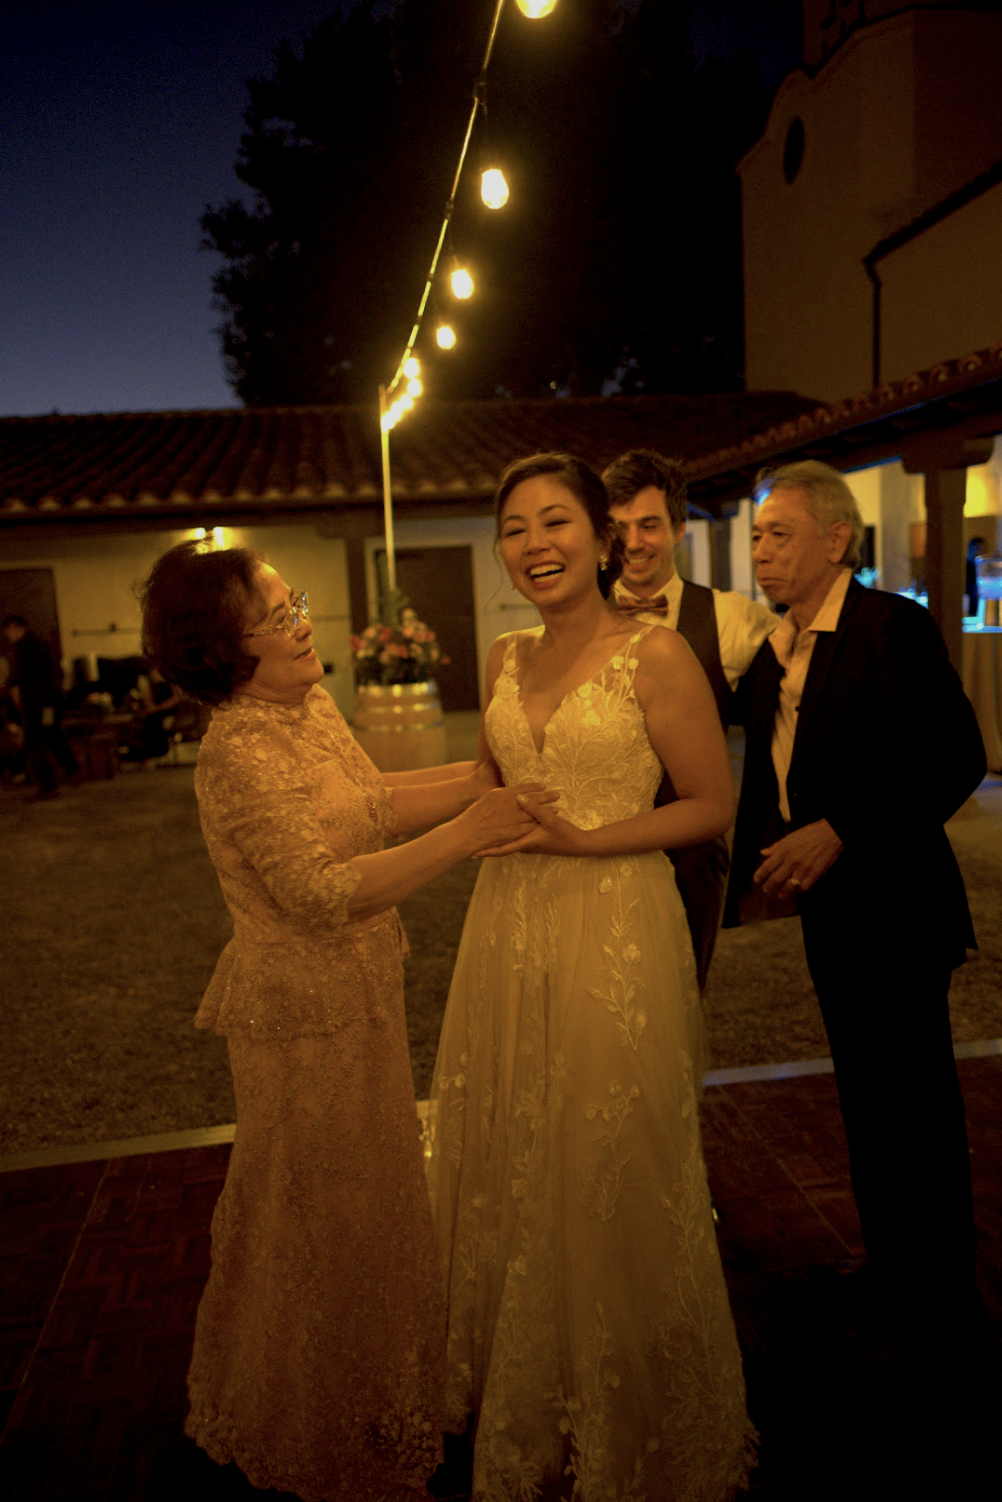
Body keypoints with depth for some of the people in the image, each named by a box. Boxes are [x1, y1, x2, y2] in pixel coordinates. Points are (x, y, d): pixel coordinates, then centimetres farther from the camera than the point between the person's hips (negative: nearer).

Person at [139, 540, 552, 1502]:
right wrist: (466, 833, -29)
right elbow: (323, 893, -29)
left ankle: (359, 1385, 51)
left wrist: (489, 773, -1)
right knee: (322, 1216, 11)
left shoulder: (309, 706, 2)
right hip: (304, 1012, -8)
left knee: (363, 1198, 25)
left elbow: (371, 806, 6)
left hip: (353, 998, 8)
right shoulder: (239, 753, -26)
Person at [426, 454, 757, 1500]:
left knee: (607, 1179, 9)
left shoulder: (655, 656, -10)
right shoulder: (505, 660, 7)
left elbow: (712, 805, -8)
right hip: (509, 933, 6)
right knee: (508, 1168, 16)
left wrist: (587, 840, -16)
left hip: (617, 936, -5)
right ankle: (518, 1396, 42)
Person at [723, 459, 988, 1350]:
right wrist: (755, 875, 9)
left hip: (893, 906, -8)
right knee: (863, 1094, 20)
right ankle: (887, 1270, 39)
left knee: (914, 1102, 5)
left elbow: (955, 757, -23)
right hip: (827, 908, 8)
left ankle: (940, 1302, 26)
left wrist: (839, 833, -28)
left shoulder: (892, 626, -15)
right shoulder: (770, 653, 9)